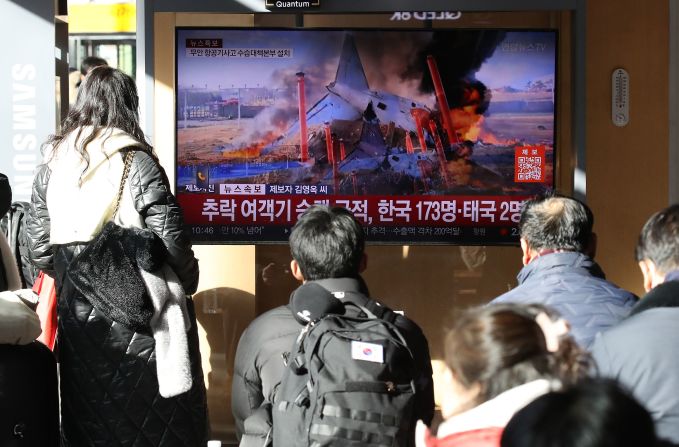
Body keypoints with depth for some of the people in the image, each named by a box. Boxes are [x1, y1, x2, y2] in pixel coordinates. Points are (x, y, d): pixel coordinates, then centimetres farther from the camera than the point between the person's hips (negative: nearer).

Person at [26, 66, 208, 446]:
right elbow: (171, 243, -14)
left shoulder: (52, 165, 2)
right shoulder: (137, 164, -12)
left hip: (78, 316, 5)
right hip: (137, 322, -4)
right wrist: (188, 282, 5)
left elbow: (39, 250, 4)